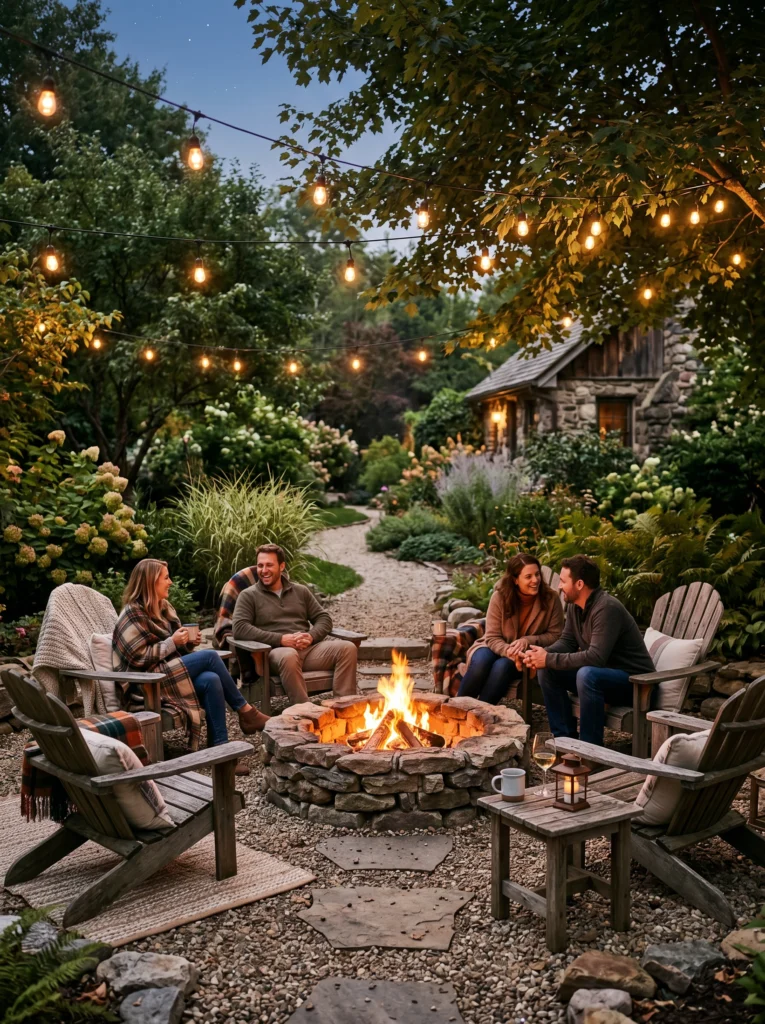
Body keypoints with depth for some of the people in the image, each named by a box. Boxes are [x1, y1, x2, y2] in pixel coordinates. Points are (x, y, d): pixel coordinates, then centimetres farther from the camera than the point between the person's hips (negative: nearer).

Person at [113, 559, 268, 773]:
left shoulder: (163, 607, 15)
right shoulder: (133, 614, -10)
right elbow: (138, 658, -18)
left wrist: (188, 642, 0)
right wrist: (173, 642, -17)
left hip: (172, 670, 8)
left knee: (211, 680, -25)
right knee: (210, 656, -23)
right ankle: (245, 710, -12)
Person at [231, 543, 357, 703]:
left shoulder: (300, 591, 21)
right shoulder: (249, 596, 9)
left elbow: (324, 618, 18)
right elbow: (239, 628, -6)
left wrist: (311, 636, -7)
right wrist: (281, 639, -14)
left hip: (309, 648, 5)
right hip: (277, 651, -4)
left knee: (347, 647, -21)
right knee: (289, 656, -41)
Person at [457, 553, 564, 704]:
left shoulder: (550, 599, -13)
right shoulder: (500, 596, -14)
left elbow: (556, 635, -6)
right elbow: (493, 637, -13)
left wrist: (528, 641, -23)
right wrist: (509, 651, -34)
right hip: (498, 648, 1)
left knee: (502, 666, -33)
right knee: (480, 663, -32)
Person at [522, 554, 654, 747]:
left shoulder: (607, 608, -27)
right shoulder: (574, 606, 1)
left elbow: (596, 657, -34)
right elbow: (567, 641, 6)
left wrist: (550, 659, -28)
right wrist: (543, 655, -16)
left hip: (634, 680, -9)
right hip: (600, 673, 9)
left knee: (587, 675, -36)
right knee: (547, 670, -4)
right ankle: (565, 737, 2)